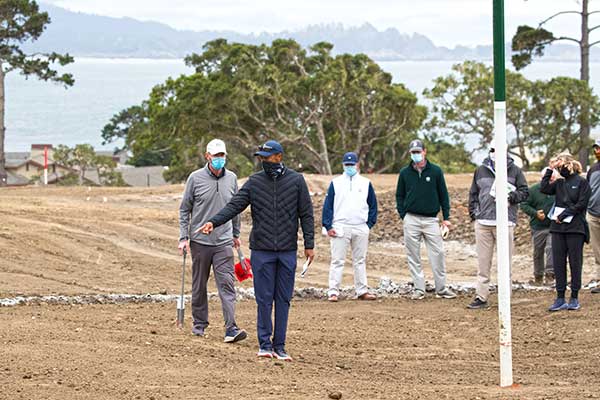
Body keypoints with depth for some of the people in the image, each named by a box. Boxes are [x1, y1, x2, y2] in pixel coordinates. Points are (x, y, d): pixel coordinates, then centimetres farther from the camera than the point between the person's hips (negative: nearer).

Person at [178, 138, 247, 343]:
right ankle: (199, 324, 22)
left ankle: (231, 328, -15)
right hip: (200, 241, -1)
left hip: (224, 242, 1)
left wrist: (236, 234, 23)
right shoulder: (196, 178, -3)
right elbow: (184, 209, 1)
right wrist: (183, 238, -4)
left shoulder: (231, 179, 6)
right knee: (199, 285, 9)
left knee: (226, 284, -8)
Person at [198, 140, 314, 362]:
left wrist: (309, 244, -1)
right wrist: (214, 221, -19)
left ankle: (279, 346, 10)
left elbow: (306, 214, 3)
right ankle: (264, 344, 7)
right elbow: (234, 205, -3)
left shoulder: (296, 181, 1)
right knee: (264, 299, 0)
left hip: (288, 251, 0)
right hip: (261, 250, 0)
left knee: (283, 299, 4)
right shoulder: (255, 181, 3)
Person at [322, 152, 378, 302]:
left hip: (361, 228, 2)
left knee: (360, 261, 7)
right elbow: (328, 205, 3)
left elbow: (373, 205, 14)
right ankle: (333, 291, -4)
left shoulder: (366, 183, 10)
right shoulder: (335, 183, 5)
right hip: (340, 227, -2)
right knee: (337, 261, -4)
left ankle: (362, 291, 12)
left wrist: (369, 224, 5)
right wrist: (328, 226, -5)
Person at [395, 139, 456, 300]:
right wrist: (403, 215, 2)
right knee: (413, 256, 2)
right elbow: (399, 195, 13)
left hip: (431, 219, -1)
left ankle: (441, 289, 3)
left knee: (438, 254, -4)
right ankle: (418, 289, 8)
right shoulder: (405, 173, 6)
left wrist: (446, 217, 2)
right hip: (411, 219, 1)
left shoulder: (435, 171, 3)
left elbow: (443, 195, 7)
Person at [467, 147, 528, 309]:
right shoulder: (481, 170, 12)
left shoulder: (514, 171, 5)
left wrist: (512, 196, -11)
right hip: (483, 222, 2)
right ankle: (481, 297, 7)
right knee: (483, 262, 4)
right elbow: (473, 193, 18)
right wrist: (473, 211, 6)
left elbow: (524, 192, 7)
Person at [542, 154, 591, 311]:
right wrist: (549, 170, 2)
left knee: (575, 263, 0)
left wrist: (563, 215, -12)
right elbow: (544, 189, 0)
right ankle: (560, 299, 6)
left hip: (575, 228, -5)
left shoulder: (582, 183, -1)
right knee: (558, 263, 3)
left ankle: (574, 298, 5)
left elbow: (581, 204, -9)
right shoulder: (559, 183, 15)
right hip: (558, 228, 5)